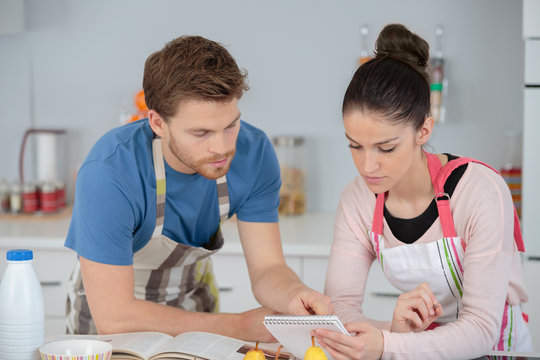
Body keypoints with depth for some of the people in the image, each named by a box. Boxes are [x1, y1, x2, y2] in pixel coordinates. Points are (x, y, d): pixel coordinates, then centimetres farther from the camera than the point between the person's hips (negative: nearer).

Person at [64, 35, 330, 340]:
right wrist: (239, 326, -27)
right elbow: (114, 317, -31)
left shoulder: (254, 152, -18)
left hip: (193, 304, 3)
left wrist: (295, 294, -37)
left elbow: (267, 269, -14)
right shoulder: (109, 172, -32)